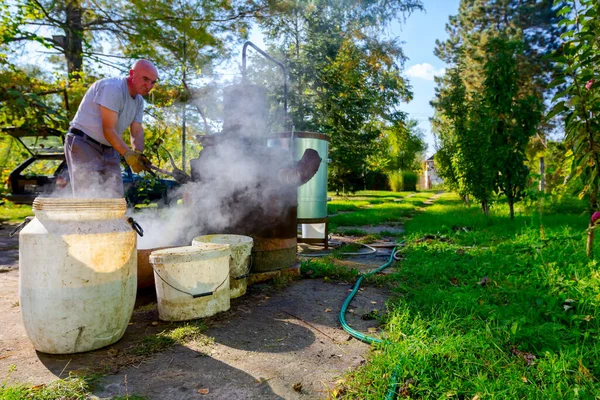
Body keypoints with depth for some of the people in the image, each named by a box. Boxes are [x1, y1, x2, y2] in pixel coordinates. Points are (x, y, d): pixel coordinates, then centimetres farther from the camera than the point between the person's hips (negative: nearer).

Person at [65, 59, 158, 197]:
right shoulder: (113, 88, -19)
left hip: (109, 149, 8)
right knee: (90, 196, -14)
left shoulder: (138, 101, 8)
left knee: (115, 196, 2)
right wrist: (128, 154, -34)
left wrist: (138, 153, -20)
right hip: (83, 144, -8)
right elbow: (108, 129, -24)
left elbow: (137, 132, 0)